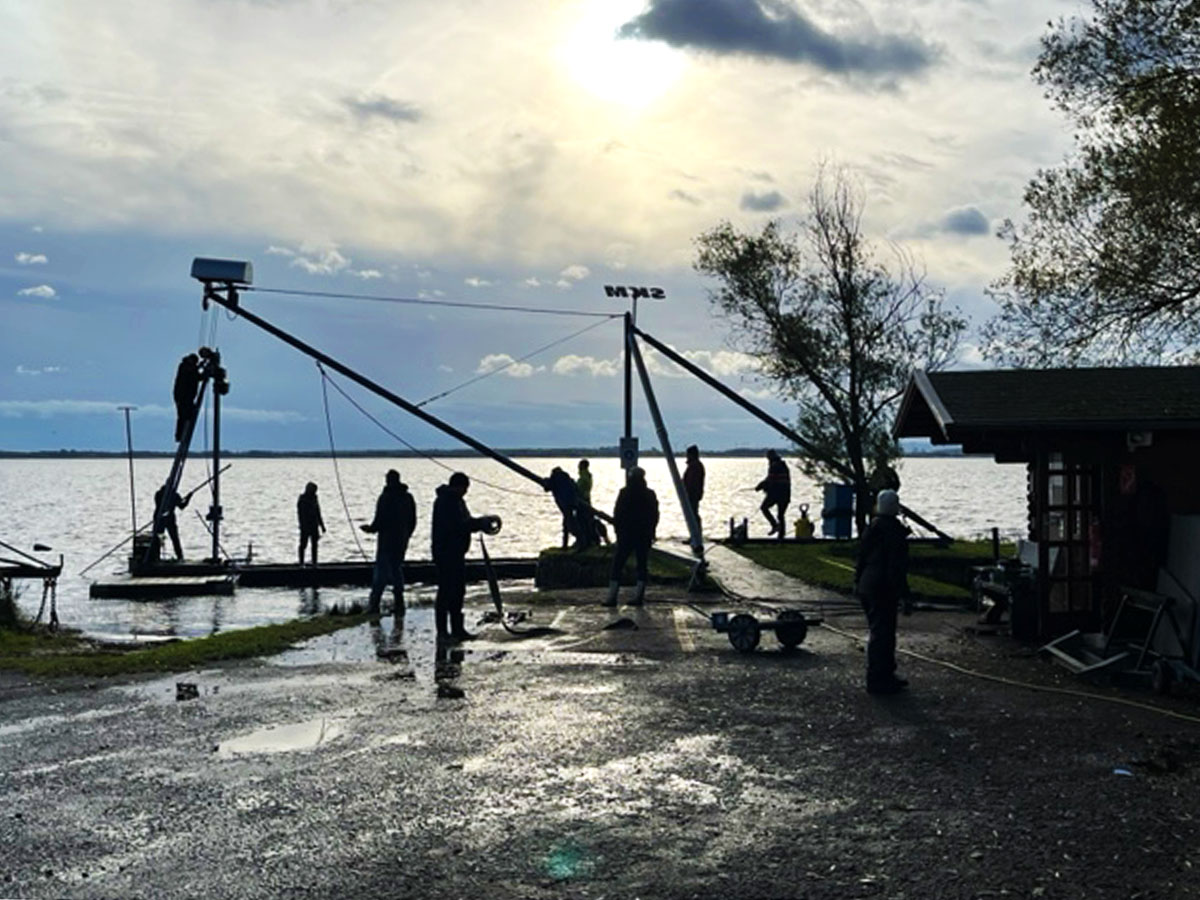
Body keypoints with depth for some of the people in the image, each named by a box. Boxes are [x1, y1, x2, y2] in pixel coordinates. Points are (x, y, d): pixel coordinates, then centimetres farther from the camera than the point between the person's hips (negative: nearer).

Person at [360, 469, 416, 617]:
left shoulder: (385, 497, -13)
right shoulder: (408, 498, 8)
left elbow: (380, 521, -15)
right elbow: (413, 522, 12)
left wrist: (370, 528, 3)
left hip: (387, 541, -6)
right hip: (401, 542, 6)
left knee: (381, 573, -1)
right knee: (397, 570, 14)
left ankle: (374, 605, -2)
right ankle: (399, 606, 11)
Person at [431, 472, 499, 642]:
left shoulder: (456, 500, 16)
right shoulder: (445, 502, -16)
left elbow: (465, 522, 21)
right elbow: (456, 526, -25)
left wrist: (480, 522, 3)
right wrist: (480, 523, -19)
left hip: (456, 553, 10)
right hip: (446, 553, -10)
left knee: (458, 591, 12)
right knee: (446, 592, -6)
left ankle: (457, 629, 19)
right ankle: (442, 632, -2)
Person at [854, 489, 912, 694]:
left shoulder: (872, 528, 9)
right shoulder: (894, 530, -17)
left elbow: (861, 558, 16)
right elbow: (897, 567, -19)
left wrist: (858, 583, 25)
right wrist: (904, 595, -17)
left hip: (867, 587, 9)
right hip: (884, 590, -9)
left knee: (880, 632, 18)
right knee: (882, 634, -2)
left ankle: (886, 675, 28)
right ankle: (878, 680, 3)